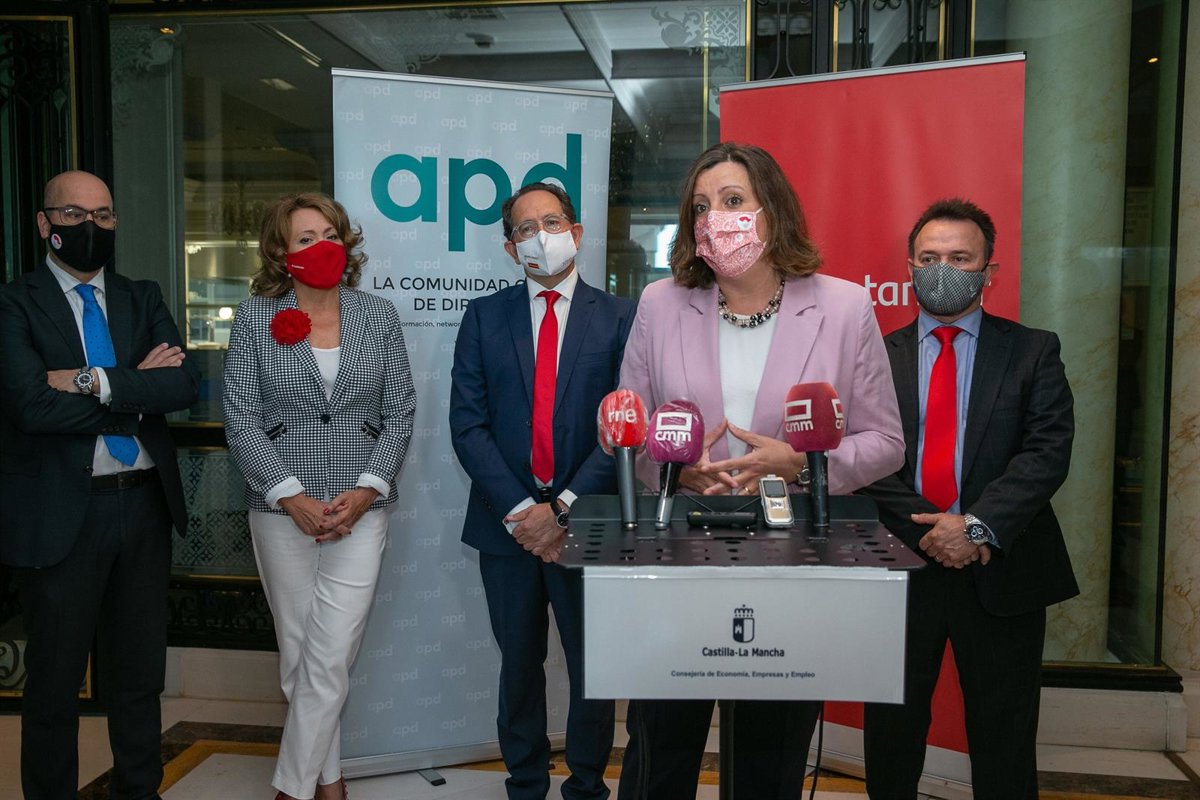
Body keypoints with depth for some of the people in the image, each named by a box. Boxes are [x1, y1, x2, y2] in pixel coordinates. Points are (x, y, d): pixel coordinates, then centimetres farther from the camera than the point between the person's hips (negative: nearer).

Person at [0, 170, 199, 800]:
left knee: (140, 671, 16)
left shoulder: (143, 299, 9)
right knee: (54, 680, 12)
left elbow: (184, 385, -6)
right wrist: (138, 392, -11)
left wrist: (96, 381, -16)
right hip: (60, 513, -4)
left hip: (145, 505, 4)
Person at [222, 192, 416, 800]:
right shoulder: (255, 317, 1)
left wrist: (367, 490, -8)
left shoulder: (378, 315, 5)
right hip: (282, 510, 0)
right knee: (298, 654, 10)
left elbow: (400, 412, 3)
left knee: (329, 659, -3)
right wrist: (292, 497, -11)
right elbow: (240, 419, -3)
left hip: (361, 509, 0)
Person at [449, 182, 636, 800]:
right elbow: (467, 424, -3)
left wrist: (564, 508, -14)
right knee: (519, 664, 16)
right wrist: (519, 510, -12)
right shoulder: (484, 317, 5)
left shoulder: (619, 318, 0)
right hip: (507, 522, 2)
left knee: (594, 667, 11)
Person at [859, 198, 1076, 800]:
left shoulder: (1033, 352, 3)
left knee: (1003, 739, 12)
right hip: (902, 567, 1)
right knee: (891, 732, 13)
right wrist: (924, 530, -15)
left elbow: (1048, 452, -8)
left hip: (1001, 571, 0)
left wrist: (977, 526, -19)